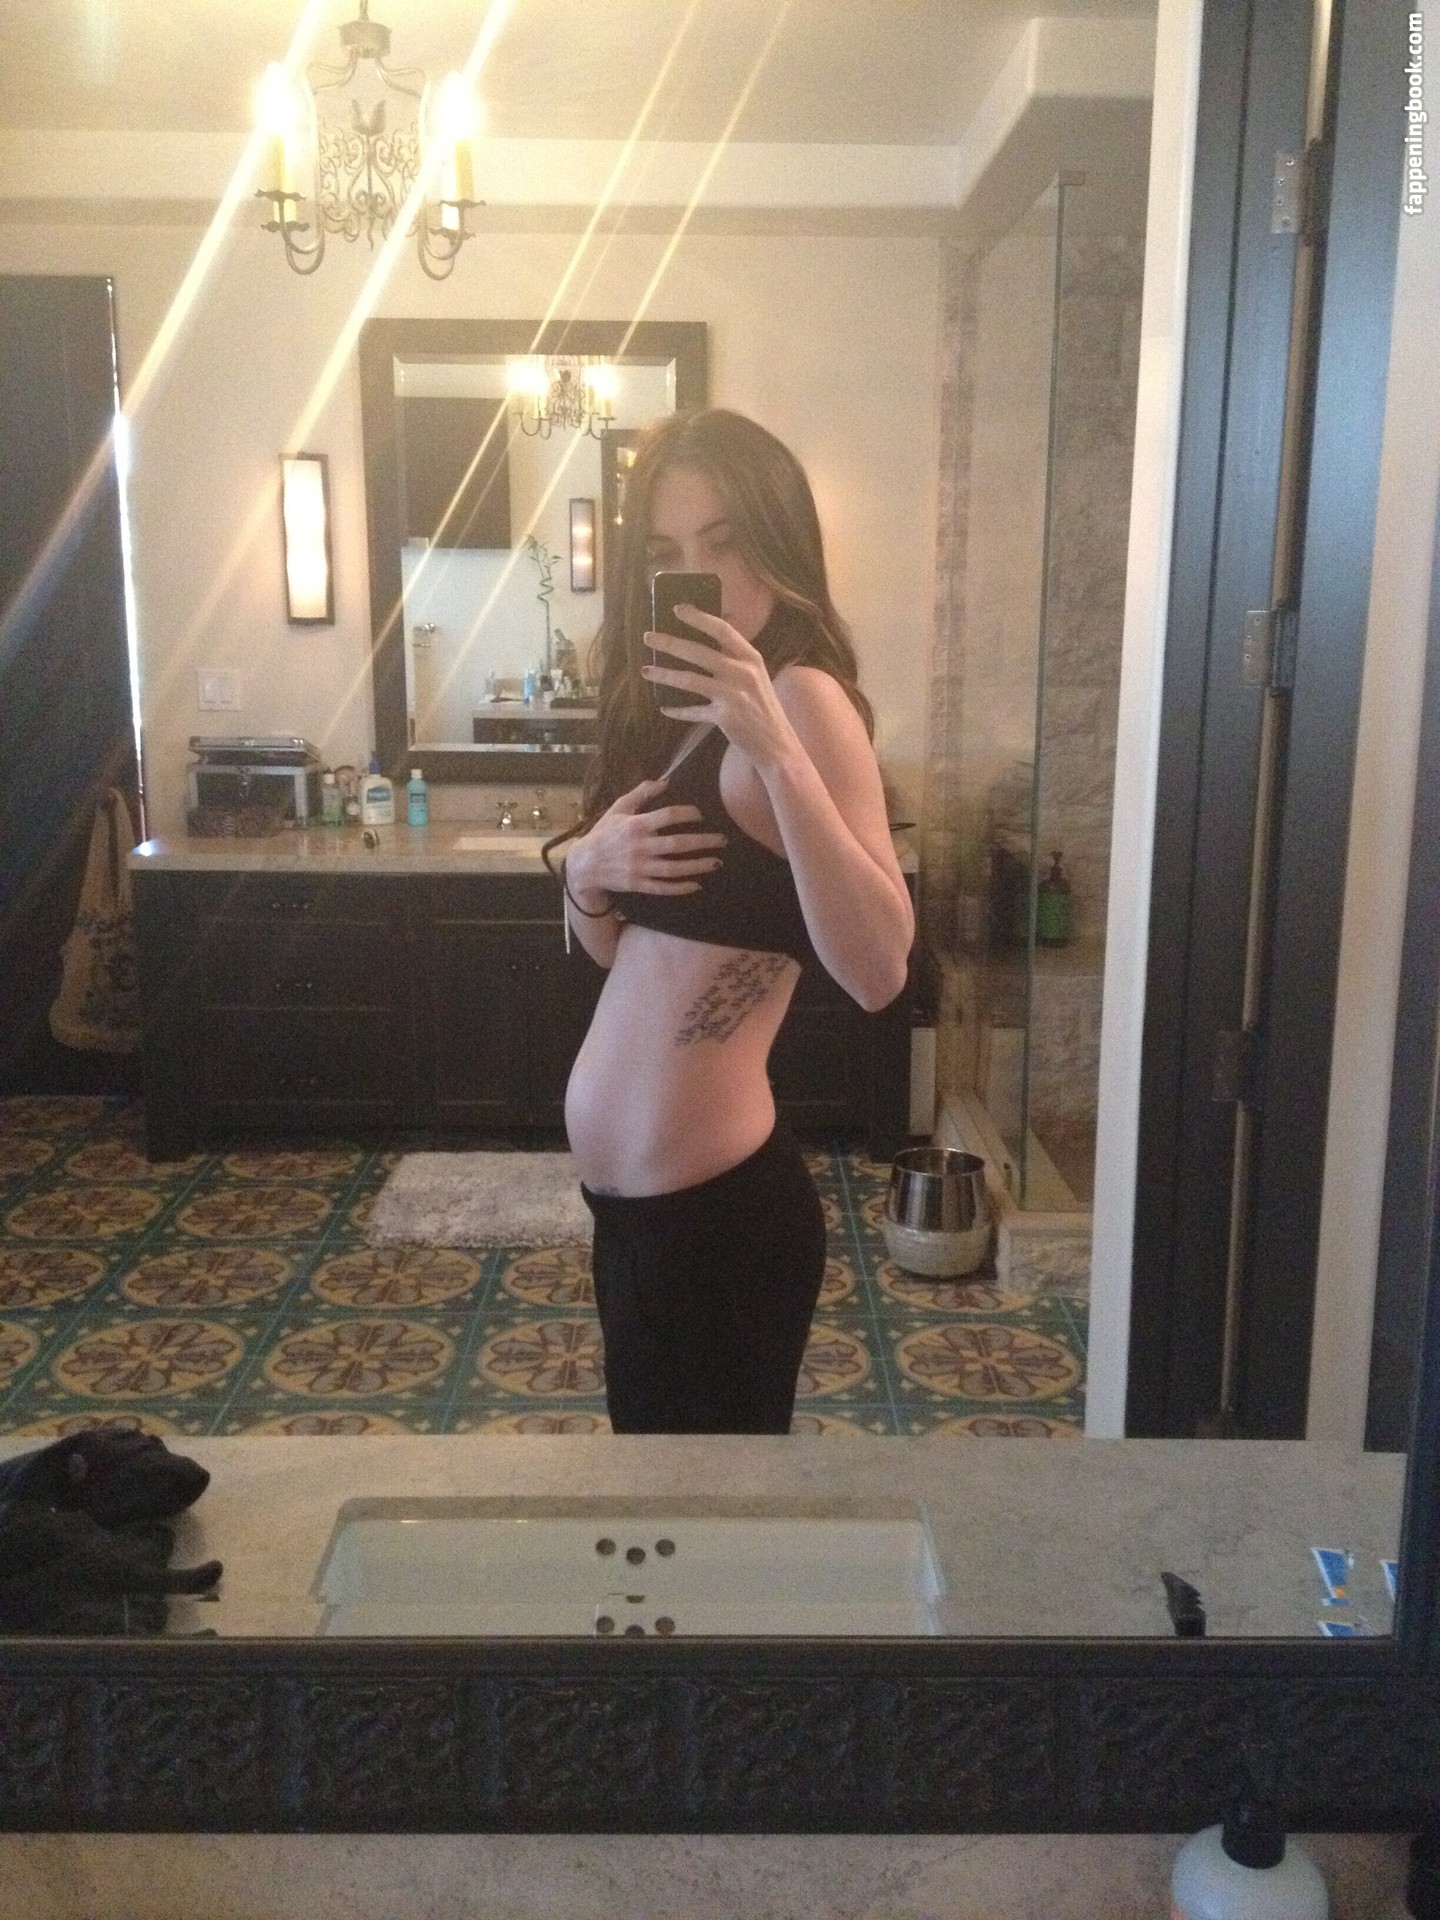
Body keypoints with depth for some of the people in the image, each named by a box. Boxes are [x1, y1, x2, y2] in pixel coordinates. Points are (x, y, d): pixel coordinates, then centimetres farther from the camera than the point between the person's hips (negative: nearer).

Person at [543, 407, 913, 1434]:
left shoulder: (805, 695, -16)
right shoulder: (669, 713, 10)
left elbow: (878, 970, -29)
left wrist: (776, 752, -36)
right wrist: (588, 870, -5)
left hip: (716, 1207, -8)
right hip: (638, 1196, 9)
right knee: (655, 1439, 25)